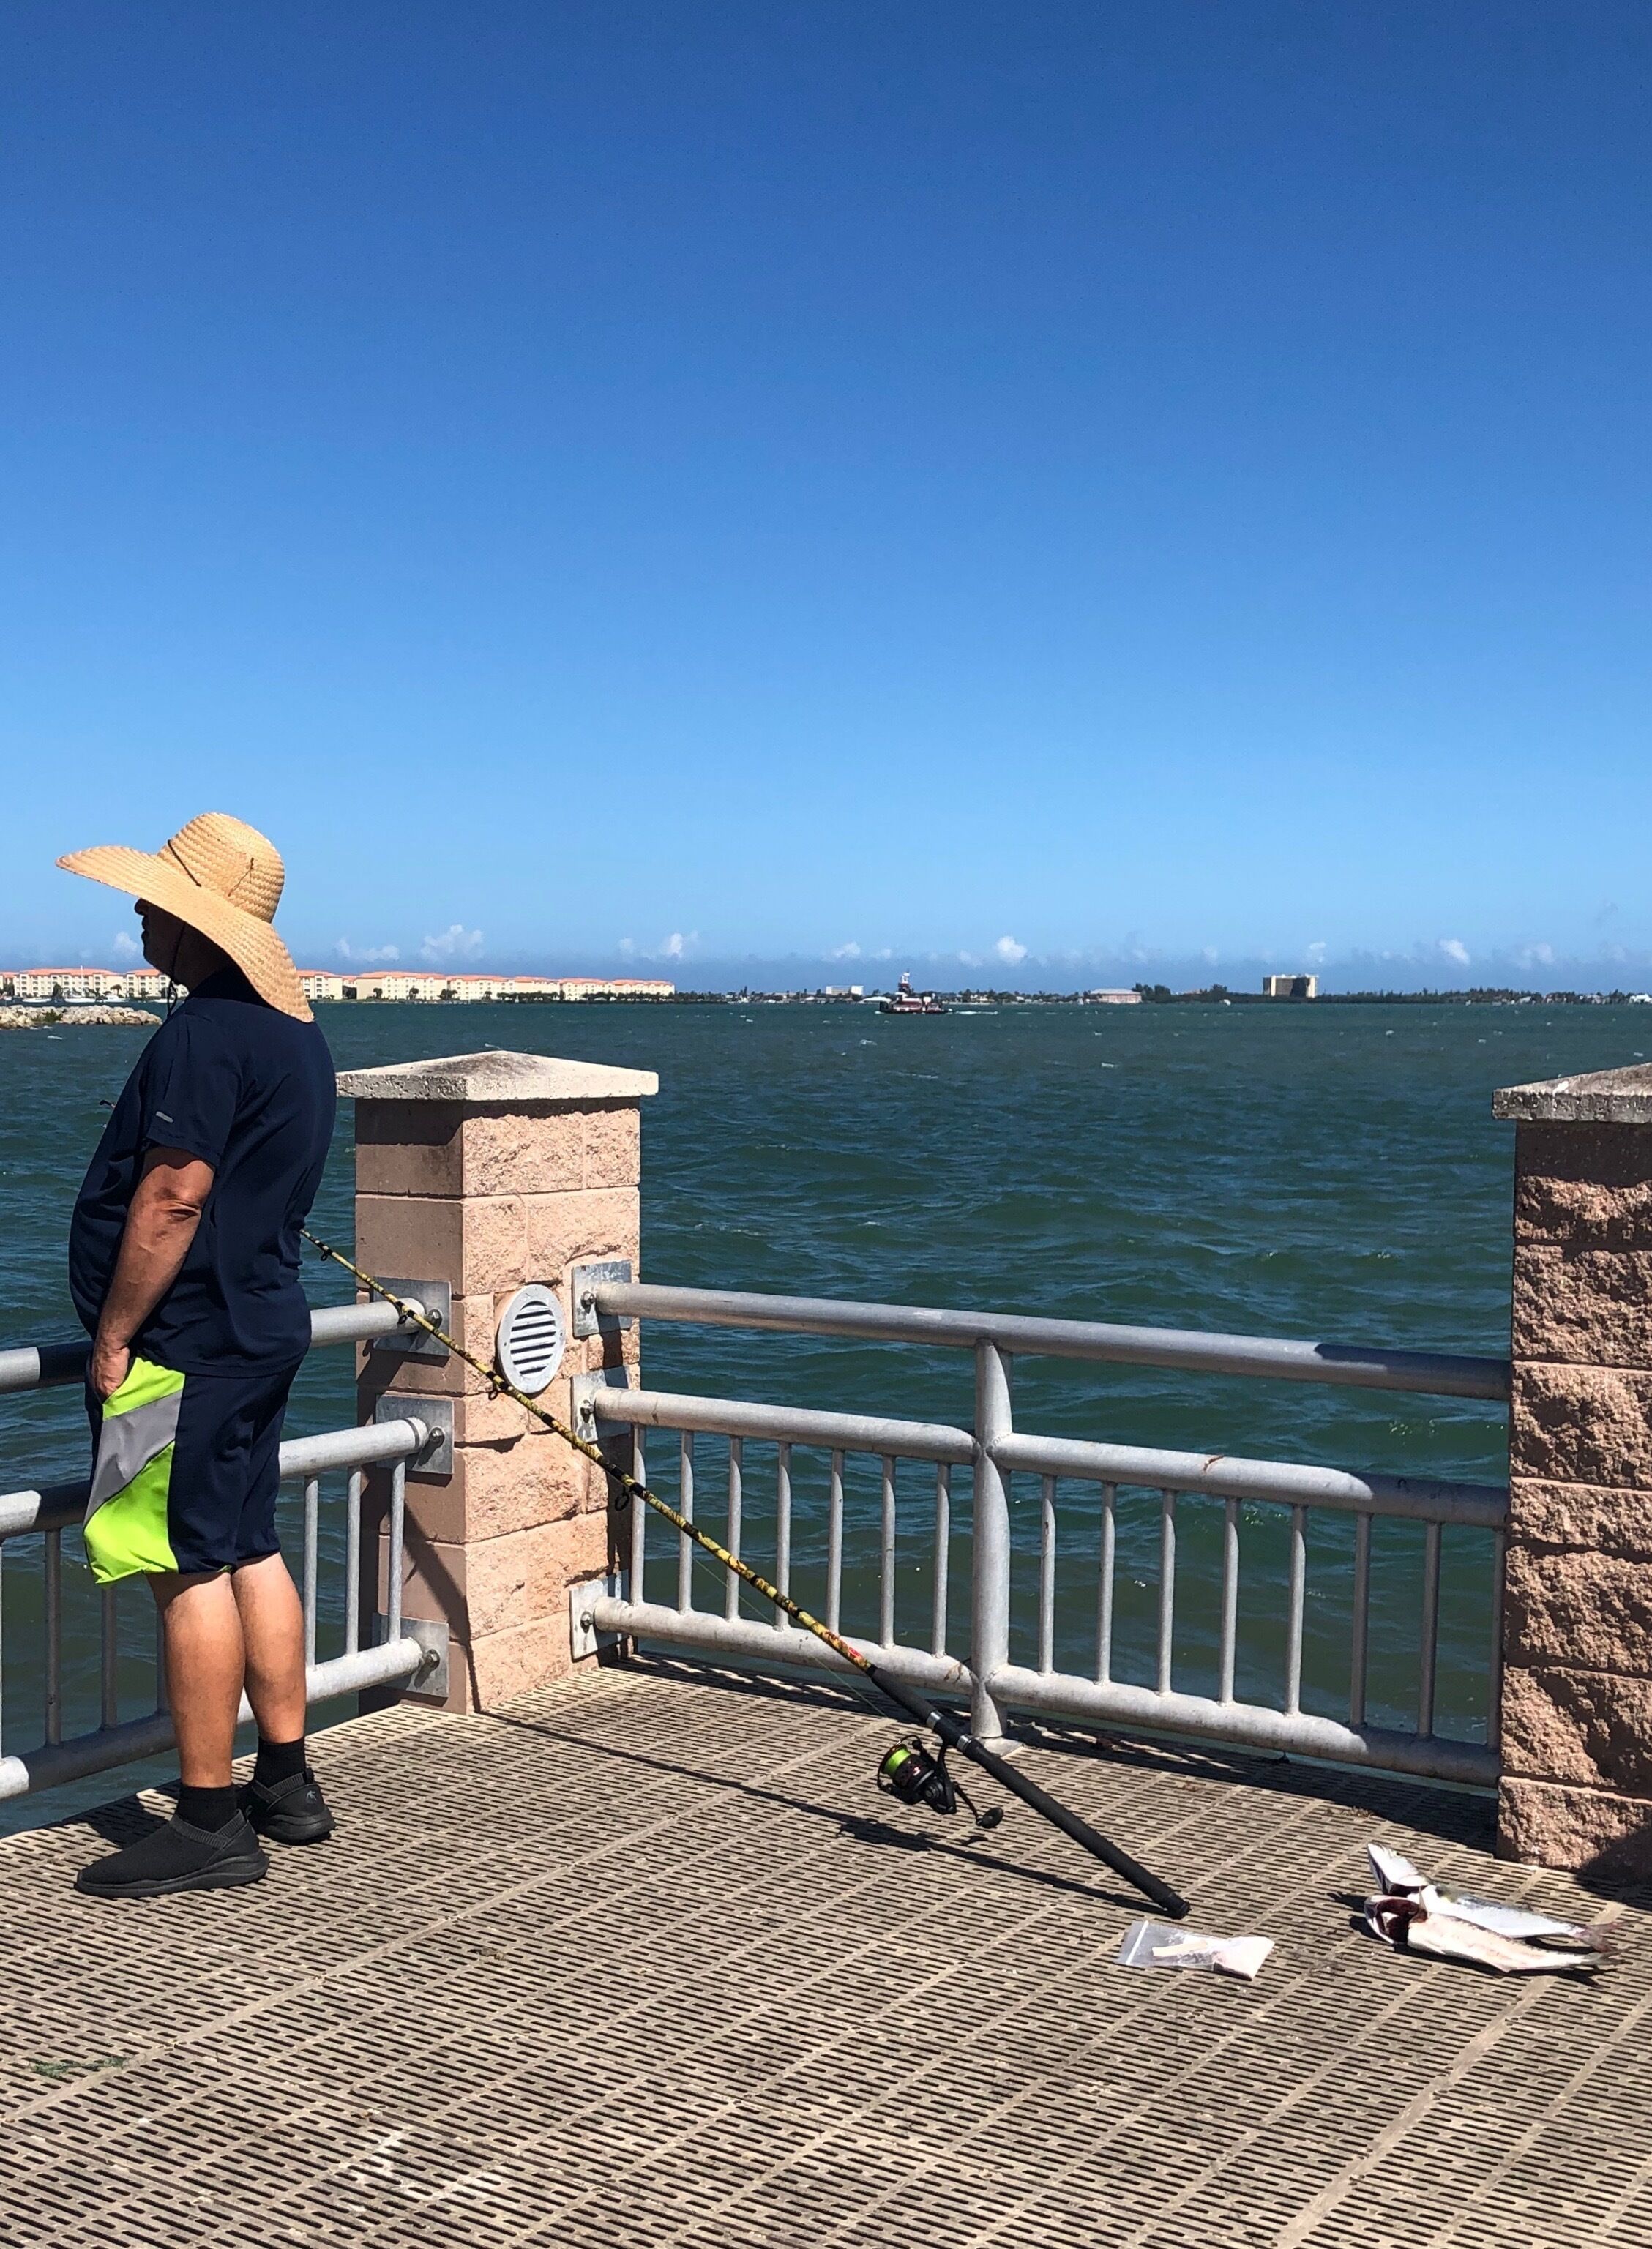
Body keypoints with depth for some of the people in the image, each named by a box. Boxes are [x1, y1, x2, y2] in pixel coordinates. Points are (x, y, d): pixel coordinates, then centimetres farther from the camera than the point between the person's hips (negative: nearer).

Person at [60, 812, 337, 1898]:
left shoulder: (204, 1035, -18)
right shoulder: (295, 1032, 14)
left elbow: (171, 1201, -23)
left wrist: (115, 1336, -15)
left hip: (190, 1344, -10)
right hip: (263, 1330, 10)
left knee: (192, 1571, -5)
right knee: (250, 1552, 15)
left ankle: (209, 1824, 2)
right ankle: (286, 1785, 23)